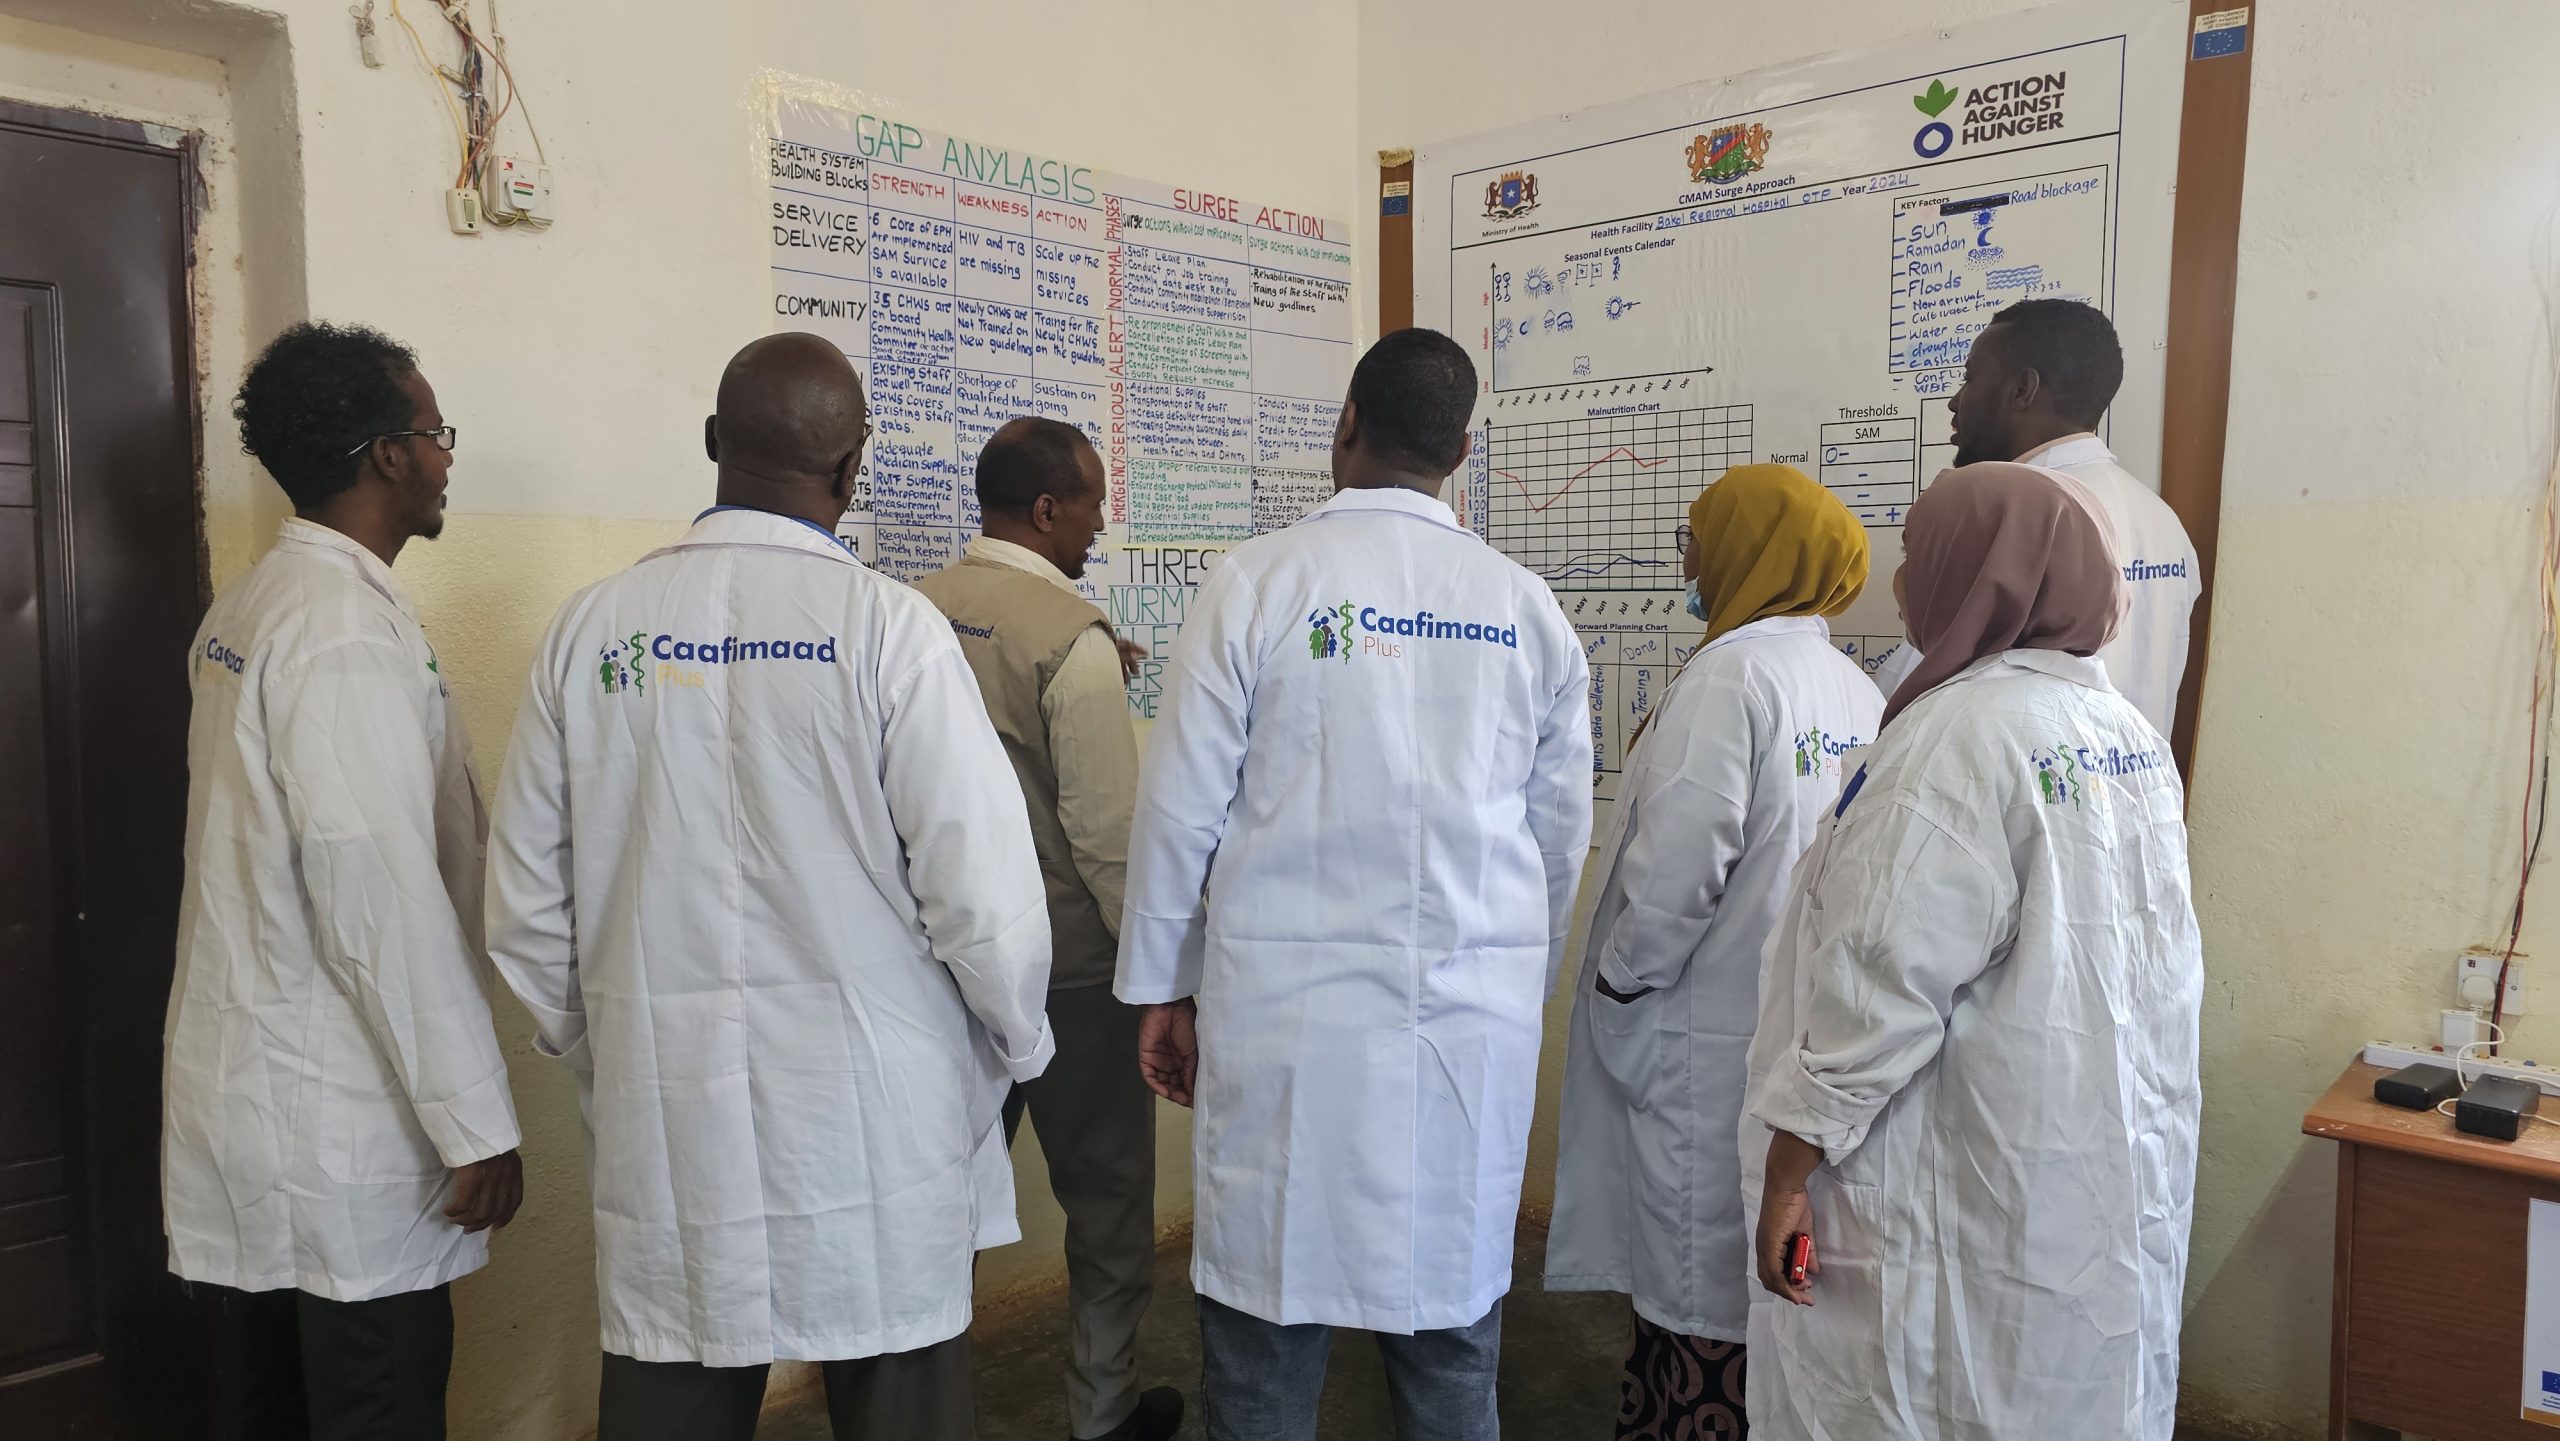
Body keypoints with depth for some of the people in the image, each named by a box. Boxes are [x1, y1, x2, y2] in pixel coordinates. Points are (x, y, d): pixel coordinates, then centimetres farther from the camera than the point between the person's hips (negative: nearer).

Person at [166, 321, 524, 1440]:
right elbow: (383, 896, -24)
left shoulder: (247, 608, 10)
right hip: (343, 1127, -9)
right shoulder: (349, 631, -20)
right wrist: (475, 1124, -18)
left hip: (255, 1087, 9)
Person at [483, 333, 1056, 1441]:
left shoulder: (592, 627, 0)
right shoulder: (885, 624, -11)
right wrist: (1019, 1044, 5)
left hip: (662, 1120, 4)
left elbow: (525, 902, 5)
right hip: (872, 1120, -3)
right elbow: (982, 882, -13)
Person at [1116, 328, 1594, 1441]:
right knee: (1453, 1325, 14)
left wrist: (1161, 989, 8)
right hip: (1478, 1015, 3)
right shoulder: (1525, 607, 4)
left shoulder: (1257, 582, -5)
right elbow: (1561, 834, 10)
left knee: (1267, 1323, 8)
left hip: (1288, 1010, -3)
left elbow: (1181, 806, -3)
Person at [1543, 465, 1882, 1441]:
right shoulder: (1857, 692, 5)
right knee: (1767, 1277, 18)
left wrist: (1617, 981, -6)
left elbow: (1677, 864, -23)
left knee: (1694, 1285, 5)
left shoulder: (1731, 675, -17)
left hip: (1706, 1043, -8)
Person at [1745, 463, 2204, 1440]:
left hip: (1972, 1204, -8)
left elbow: (1888, 980, -23)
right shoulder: (2131, 735, 7)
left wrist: (1791, 1163, -16)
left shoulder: (1963, 733, -20)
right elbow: (2167, 972, 11)